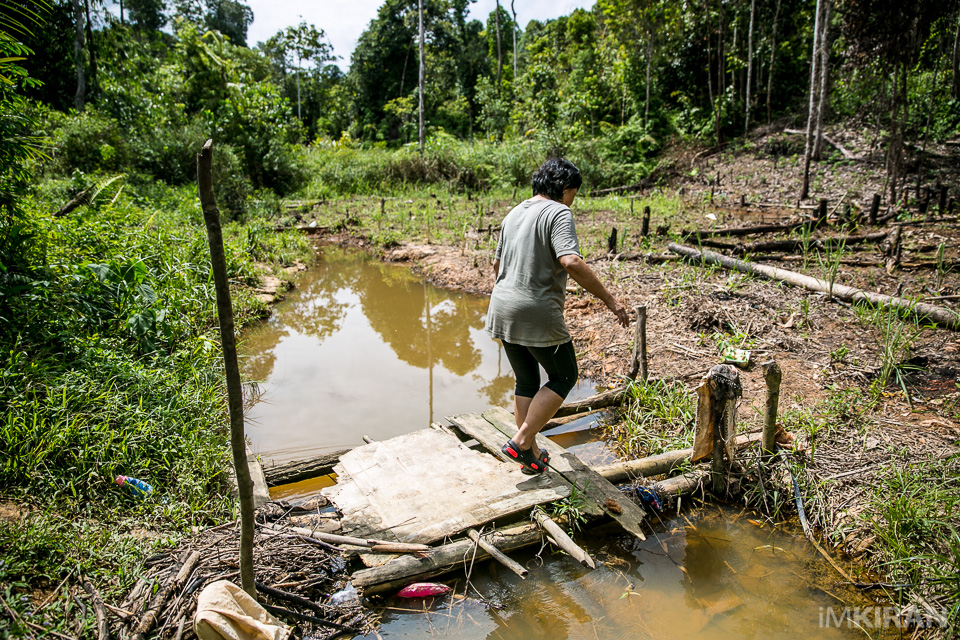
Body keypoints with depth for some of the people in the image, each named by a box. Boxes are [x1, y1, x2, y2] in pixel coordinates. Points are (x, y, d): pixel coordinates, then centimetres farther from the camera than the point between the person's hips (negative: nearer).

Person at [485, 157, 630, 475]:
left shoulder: (514, 213, 14)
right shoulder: (558, 213, -11)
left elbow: (497, 263, 24)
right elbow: (571, 262, -26)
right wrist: (609, 299, -20)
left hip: (503, 309, 8)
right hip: (537, 314, -8)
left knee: (526, 381, 19)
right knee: (564, 376, 12)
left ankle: (531, 454, 26)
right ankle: (521, 442, 5)